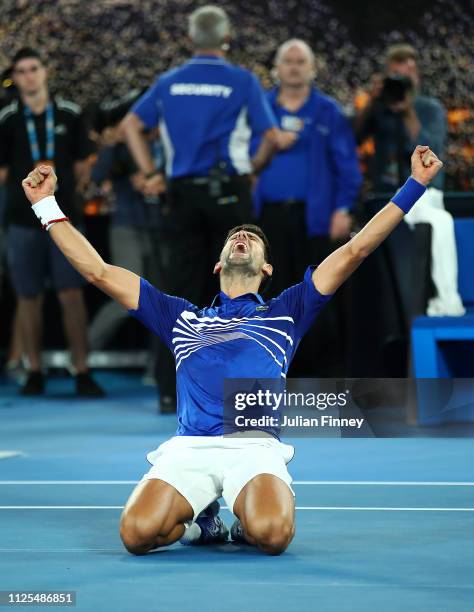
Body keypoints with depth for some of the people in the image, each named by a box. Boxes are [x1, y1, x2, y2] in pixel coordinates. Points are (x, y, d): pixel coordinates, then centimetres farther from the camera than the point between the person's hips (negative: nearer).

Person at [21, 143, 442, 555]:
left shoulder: (285, 314, 24)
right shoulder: (182, 317, 28)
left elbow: (355, 250, 20)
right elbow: (99, 271, 27)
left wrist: (415, 185, 16)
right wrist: (47, 206, 24)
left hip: (256, 447, -1)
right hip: (188, 447, 2)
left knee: (272, 533, -34)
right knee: (138, 533, -27)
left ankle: (245, 519, 5)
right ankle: (201, 519, 8)